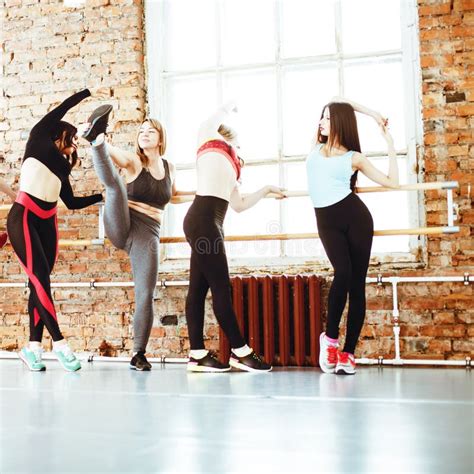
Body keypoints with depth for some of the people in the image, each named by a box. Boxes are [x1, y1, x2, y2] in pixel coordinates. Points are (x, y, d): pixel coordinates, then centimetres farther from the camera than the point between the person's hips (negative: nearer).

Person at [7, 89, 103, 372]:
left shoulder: (62, 166, 21)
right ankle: (59, 343, -12)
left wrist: (104, 196, 18)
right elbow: (61, 109, 2)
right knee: (40, 280, -12)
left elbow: (72, 202, 19)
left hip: (47, 222, 7)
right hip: (23, 218, -6)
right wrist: (89, 92, 6)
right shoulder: (38, 140, 8)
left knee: (40, 282, 0)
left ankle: (33, 347, 1)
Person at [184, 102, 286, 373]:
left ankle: (197, 355, 5)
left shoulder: (231, 166, 27)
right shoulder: (211, 147, 10)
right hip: (203, 220, -8)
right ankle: (240, 352, -3)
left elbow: (239, 205, 27)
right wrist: (227, 110, 11)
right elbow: (207, 126, -7)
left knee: (199, 287, 5)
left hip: (210, 223, 8)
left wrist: (266, 190, 30)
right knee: (221, 287, -7)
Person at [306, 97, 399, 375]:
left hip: (355, 216, -1)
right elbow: (337, 101, 20)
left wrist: (390, 142, 4)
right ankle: (330, 338, -6)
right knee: (342, 273, -22)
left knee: (356, 283, -3)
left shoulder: (354, 157, 6)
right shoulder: (317, 148, 14)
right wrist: (371, 112, 19)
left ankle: (348, 353, 1)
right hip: (327, 221, 1)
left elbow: (392, 182, 3)